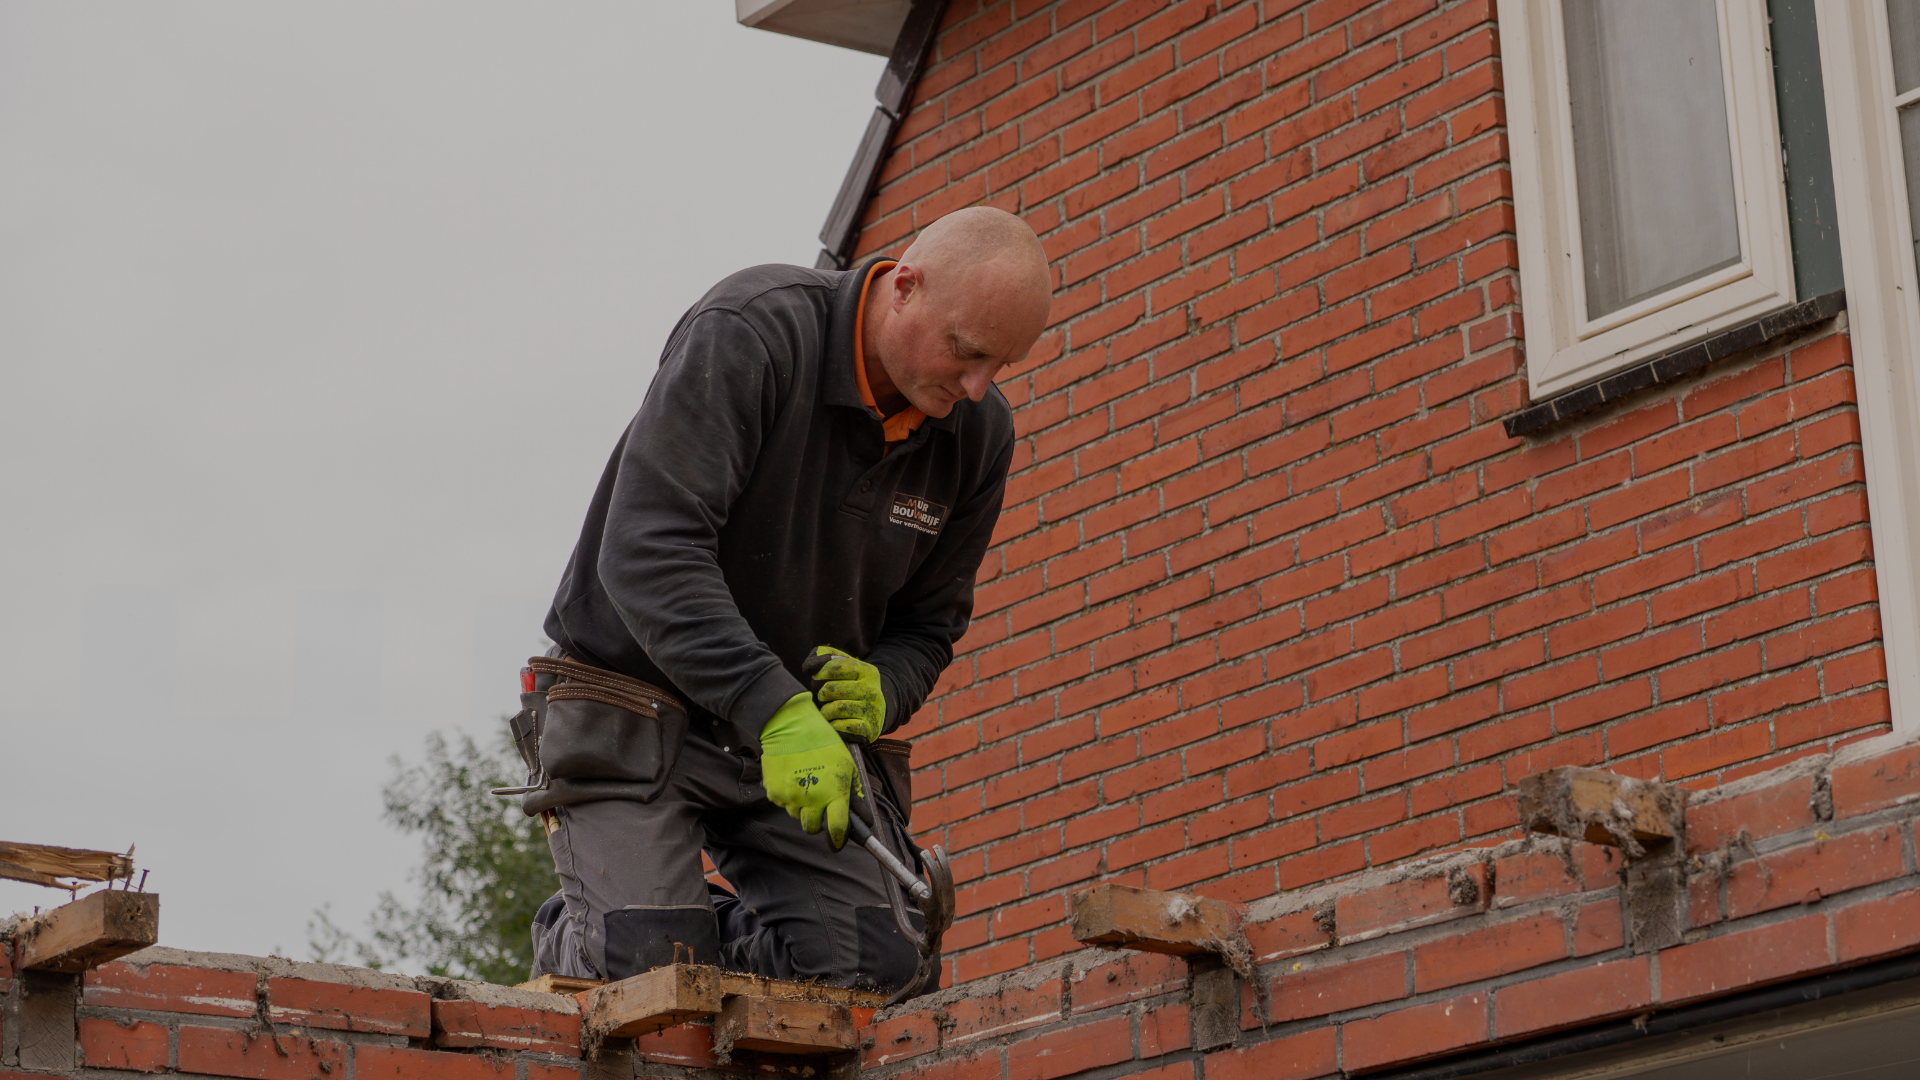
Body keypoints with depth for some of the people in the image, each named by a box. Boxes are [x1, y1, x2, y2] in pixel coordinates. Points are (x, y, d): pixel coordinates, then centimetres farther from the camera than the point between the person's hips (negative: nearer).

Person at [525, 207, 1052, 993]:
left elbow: (928, 622, 10)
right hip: (637, 704, -5)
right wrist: (774, 713, -38)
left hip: (800, 727, 5)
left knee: (867, 965, -15)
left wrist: (880, 691, -15)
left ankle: (723, 934, 16)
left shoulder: (977, 434, -2)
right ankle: (563, 949, 14)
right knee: (649, 960, -22)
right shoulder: (750, 333, -22)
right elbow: (648, 549, -31)